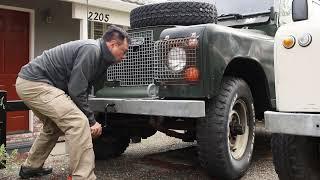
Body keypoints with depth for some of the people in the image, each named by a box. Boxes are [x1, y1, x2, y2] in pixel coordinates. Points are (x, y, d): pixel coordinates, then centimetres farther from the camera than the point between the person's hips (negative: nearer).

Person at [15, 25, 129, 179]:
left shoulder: (100, 56, 13)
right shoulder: (91, 50, -17)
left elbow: (84, 88, 18)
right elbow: (76, 91, -21)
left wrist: (90, 119, 12)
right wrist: (91, 121, -12)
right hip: (34, 84, -11)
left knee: (54, 126, 26)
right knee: (78, 123, -18)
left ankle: (30, 167, 40)